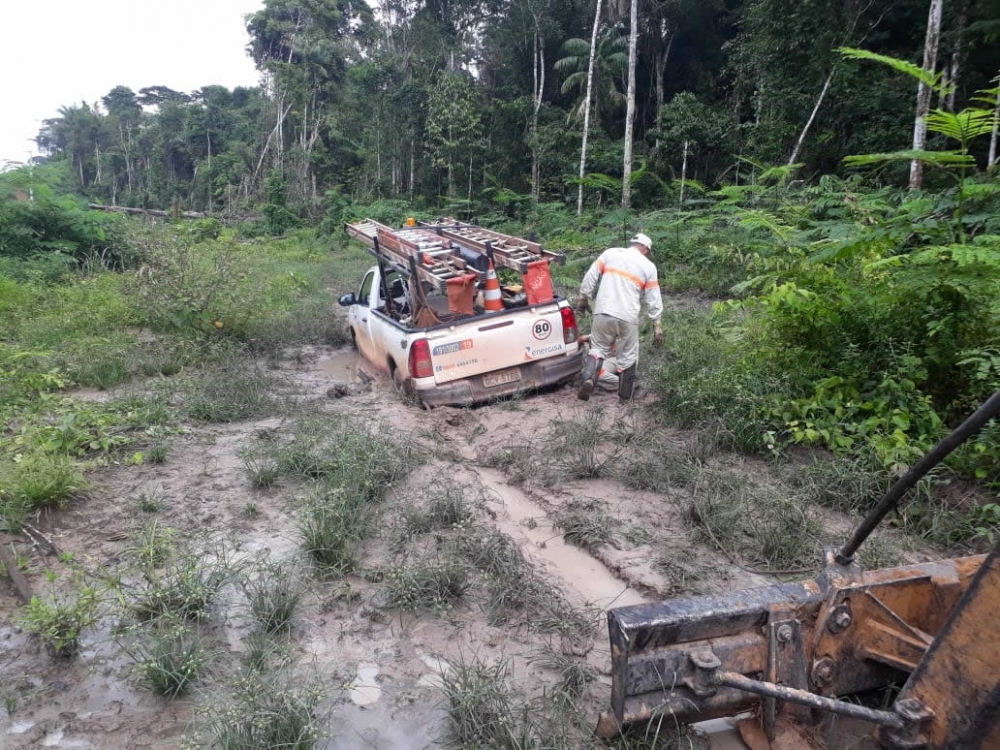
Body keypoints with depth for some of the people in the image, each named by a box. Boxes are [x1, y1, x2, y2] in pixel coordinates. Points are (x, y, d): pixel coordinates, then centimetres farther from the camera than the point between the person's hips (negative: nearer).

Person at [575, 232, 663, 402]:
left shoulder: (610, 253, 8)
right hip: (627, 318, -1)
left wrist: (583, 297, 19)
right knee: (627, 356, 13)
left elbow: (591, 276, 7)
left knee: (598, 348, 16)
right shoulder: (649, 266, 7)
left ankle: (588, 379, -9)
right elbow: (653, 299, 7)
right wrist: (657, 323, 13)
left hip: (603, 313, 1)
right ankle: (626, 394, 22)